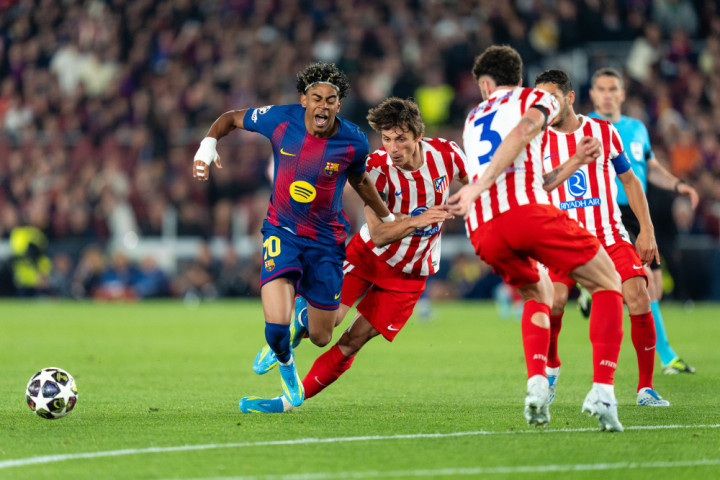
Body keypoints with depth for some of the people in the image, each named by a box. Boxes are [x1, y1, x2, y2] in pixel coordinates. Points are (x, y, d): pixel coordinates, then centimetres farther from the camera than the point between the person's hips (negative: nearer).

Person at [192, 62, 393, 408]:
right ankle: (286, 366, 16)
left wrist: (388, 219, 22)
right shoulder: (281, 119, -14)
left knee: (320, 337, 6)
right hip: (282, 231, -1)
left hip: (326, 240, 1)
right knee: (277, 326, -21)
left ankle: (303, 317, 45)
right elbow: (231, 118, 4)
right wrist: (208, 145, -15)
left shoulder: (354, 142, -13)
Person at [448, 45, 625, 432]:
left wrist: (574, 162, 32)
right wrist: (478, 187, -14)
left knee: (538, 294, 30)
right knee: (608, 284, 9)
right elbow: (521, 132, -8)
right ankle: (602, 391, -9)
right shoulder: (536, 99, 17)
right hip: (526, 213, -5)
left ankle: (536, 383, 6)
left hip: (482, 232, 5)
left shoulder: (473, 120, 33)